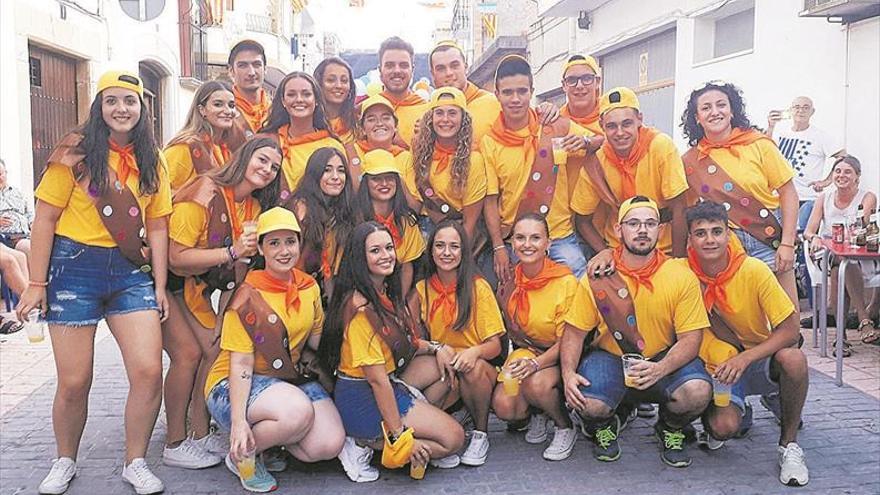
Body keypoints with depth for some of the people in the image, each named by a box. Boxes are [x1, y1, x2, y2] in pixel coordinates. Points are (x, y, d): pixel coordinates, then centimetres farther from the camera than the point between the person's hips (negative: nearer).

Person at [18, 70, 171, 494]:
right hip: (75, 267, -3)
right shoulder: (77, 153, -2)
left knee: (149, 372, -9)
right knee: (74, 382, 1)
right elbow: (45, 219, -3)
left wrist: (160, 286, 2)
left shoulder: (152, 162, 9)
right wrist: (36, 284, -6)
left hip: (131, 272, 3)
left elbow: (157, 227, 8)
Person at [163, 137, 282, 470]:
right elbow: (176, 258, -29)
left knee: (215, 349, 0)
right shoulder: (203, 194, -26)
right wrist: (231, 252, -34)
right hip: (164, 280, -7)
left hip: (196, 287, 8)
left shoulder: (254, 208, -1)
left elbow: (238, 270, 2)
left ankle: (200, 435, 12)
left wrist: (223, 319, -2)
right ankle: (174, 445, -1)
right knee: (187, 353, -14)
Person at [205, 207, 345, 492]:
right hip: (236, 386, -6)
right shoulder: (249, 296, -14)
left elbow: (317, 340, 12)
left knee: (330, 444, -18)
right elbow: (241, 364, -17)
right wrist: (238, 421, -27)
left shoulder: (309, 287, 4)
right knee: (298, 411, -36)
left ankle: (272, 435, 11)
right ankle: (242, 455, -7)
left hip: (292, 378, 6)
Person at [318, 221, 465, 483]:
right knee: (453, 438, -7)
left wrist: (434, 348, -1)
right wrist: (401, 437, -21)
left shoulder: (387, 294, 5)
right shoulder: (362, 308, -24)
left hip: (391, 386, 9)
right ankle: (364, 444, -4)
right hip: (364, 400, -9)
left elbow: (402, 342, 17)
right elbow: (377, 379, -24)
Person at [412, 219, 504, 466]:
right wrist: (439, 349, -21)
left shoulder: (478, 287, -7)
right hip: (439, 367, 1)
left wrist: (475, 351, -32)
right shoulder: (421, 290, 2)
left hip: (481, 373, -1)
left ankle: (481, 434, -9)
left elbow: (495, 345, -9)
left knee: (474, 367, -35)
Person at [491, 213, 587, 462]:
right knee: (503, 406, -23)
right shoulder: (510, 281, -1)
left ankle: (566, 427, -2)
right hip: (524, 353, 4)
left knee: (535, 383, -35)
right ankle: (538, 413, 14)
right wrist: (520, 361, -7)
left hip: (558, 358, -4)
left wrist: (536, 363, -30)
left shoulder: (566, 282, -16)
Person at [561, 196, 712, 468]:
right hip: (610, 357, 0)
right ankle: (605, 426, 13)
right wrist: (568, 373, -20)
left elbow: (691, 338, -10)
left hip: (665, 358, 0)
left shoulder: (682, 277, -9)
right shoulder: (597, 278, -8)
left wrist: (659, 369, -29)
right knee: (587, 404, -29)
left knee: (697, 392, -30)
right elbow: (574, 332, -2)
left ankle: (670, 430, 9)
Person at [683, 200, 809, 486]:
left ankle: (789, 443, -9)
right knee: (724, 426, -29)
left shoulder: (754, 270, -17)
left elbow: (790, 330, -18)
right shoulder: (680, 272, -15)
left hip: (760, 362, 1)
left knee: (793, 358, -34)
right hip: (717, 368, 0)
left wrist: (744, 358, -31)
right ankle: (711, 420, 13)